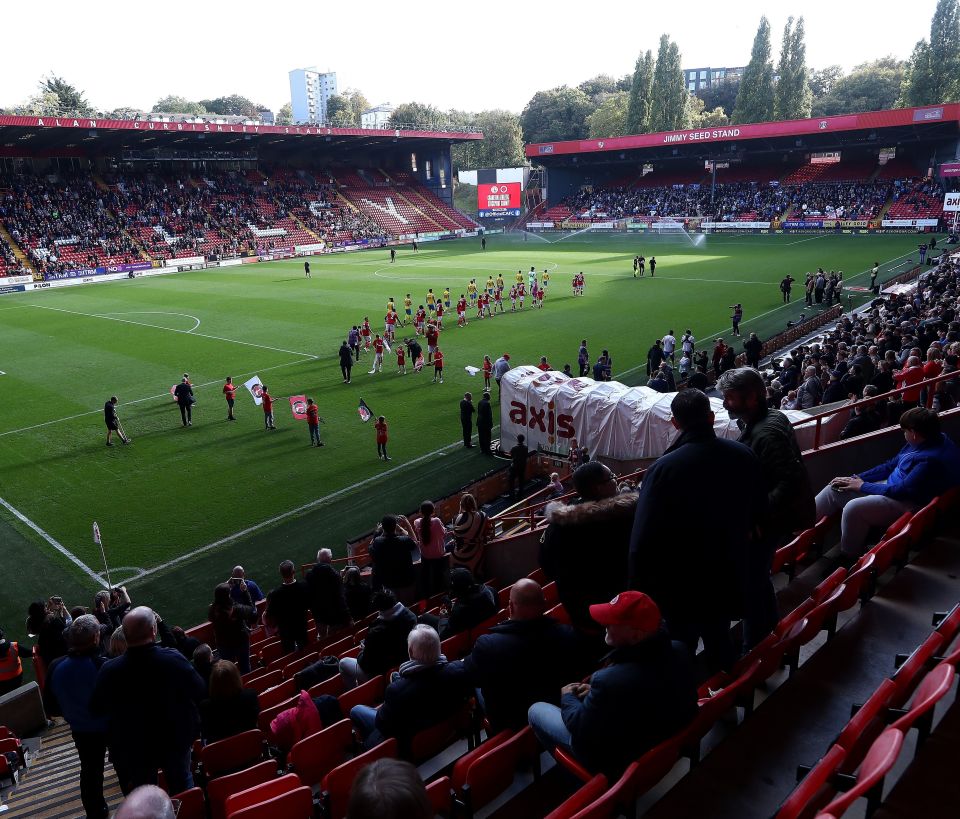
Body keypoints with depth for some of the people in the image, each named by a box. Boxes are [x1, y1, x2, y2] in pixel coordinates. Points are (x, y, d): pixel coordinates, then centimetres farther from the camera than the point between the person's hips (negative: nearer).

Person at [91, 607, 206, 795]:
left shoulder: (109, 670, -25)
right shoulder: (175, 660, -28)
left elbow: (96, 709, -7)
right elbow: (200, 693, -13)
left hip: (132, 750, 1)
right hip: (176, 741, 0)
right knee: (182, 782, 26)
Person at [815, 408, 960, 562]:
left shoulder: (932, 459, -26)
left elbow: (902, 491, -23)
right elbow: (890, 465, 13)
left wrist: (862, 486, -11)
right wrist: (856, 478, 5)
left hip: (907, 504, -11)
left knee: (853, 508, -31)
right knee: (833, 489, 2)